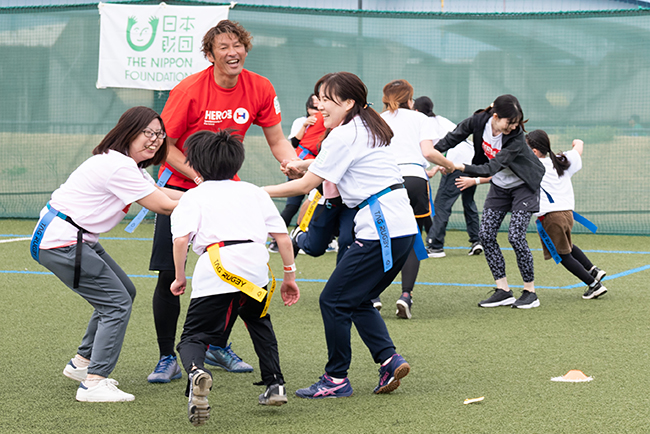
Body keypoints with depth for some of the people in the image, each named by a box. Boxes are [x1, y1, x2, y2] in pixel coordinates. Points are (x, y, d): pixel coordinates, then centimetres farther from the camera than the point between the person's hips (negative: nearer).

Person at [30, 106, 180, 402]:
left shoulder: (127, 164, 12)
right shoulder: (118, 166, -21)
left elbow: (158, 193, 13)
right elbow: (162, 206, -18)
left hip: (79, 240, 11)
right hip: (60, 242, -11)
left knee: (124, 292, 18)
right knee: (117, 303, -11)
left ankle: (82, 363, 25)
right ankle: (93, 383, -12)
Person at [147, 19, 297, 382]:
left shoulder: (260, 89, -7)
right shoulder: (189, 90, -18)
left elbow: (277, 140, 2)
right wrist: (198, 175, -24)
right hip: (181, 186, -4)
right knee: (169, 274, -10)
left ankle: (218, 346, 24)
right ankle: (168, 359, 3)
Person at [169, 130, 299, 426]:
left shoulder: (194, 196, 16)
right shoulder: (253, 191, 27)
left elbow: (181, 238, -1)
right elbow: (282, 236, 19)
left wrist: (179, 277, 10)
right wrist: (289, 275, 26)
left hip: (215, 271, -3)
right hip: (255, 267, 3)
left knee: (193, 337, 4)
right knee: (259, 322, 32)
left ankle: (196, 372, -31)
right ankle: (275, 385, 21)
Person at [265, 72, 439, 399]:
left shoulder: (343, 136, -10)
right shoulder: (365, 129, 19)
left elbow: (306, 185, -7)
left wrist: (262, 192, 2)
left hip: (381, 230, -10)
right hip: (402, 228, 10)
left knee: (333, 300, -2)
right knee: (358, 301, 17)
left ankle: (336, 380, 3)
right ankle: (390, 361, 6)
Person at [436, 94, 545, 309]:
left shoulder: (516, 138, -32)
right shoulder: (479, 121, -19)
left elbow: (492, 167, -38)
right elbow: (454, 137, -2)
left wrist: (464, 168, -47)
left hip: (523, 186, -6)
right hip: (499, 186, 6)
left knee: (516, 235, -16)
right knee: (485, 234, -4)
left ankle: (530, 291, -2)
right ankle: (503, 290, 1)